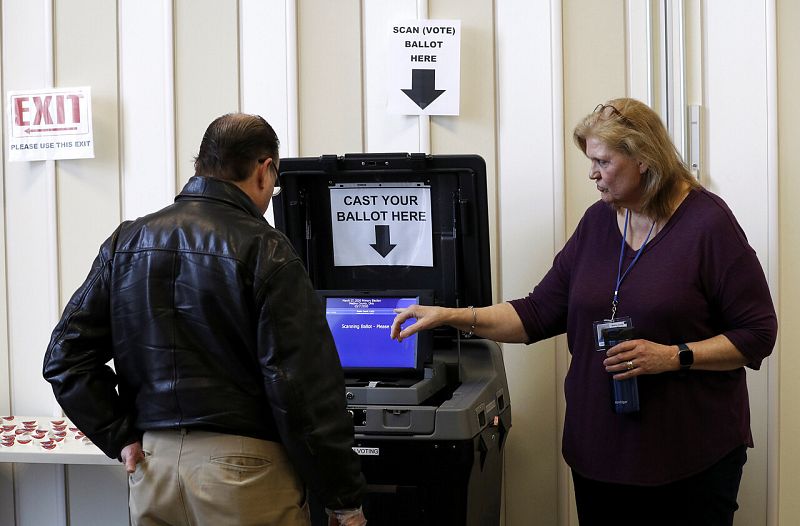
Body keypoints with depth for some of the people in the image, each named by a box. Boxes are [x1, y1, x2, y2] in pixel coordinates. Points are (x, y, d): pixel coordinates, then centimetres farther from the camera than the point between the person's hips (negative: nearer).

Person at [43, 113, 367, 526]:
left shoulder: (126, 241, 5)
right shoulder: (265, 251, -11)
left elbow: (66, 356, 4)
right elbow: (306, 387, -14)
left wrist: (121, 438, 5)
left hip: (152, 460, 5)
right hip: (245, 466, -5)